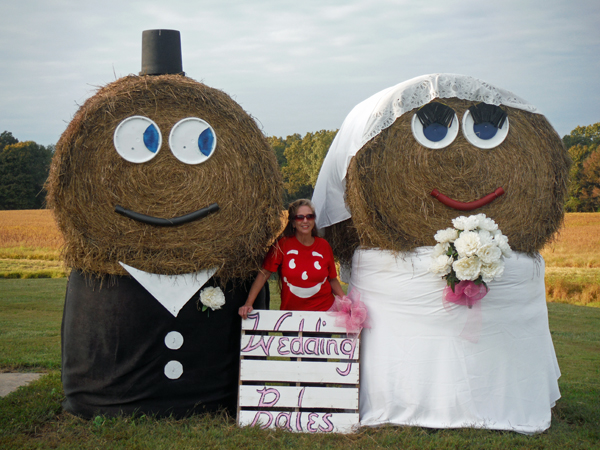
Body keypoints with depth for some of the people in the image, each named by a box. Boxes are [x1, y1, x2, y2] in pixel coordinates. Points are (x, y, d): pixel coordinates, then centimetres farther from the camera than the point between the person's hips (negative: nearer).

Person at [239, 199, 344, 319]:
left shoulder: (323, 245, 4)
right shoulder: (282, 245, -4)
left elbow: (332, 279, 12)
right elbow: (263, 274, -6)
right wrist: (248, 303, -14)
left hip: (325, 310, 2)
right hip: (291, 312, -1)